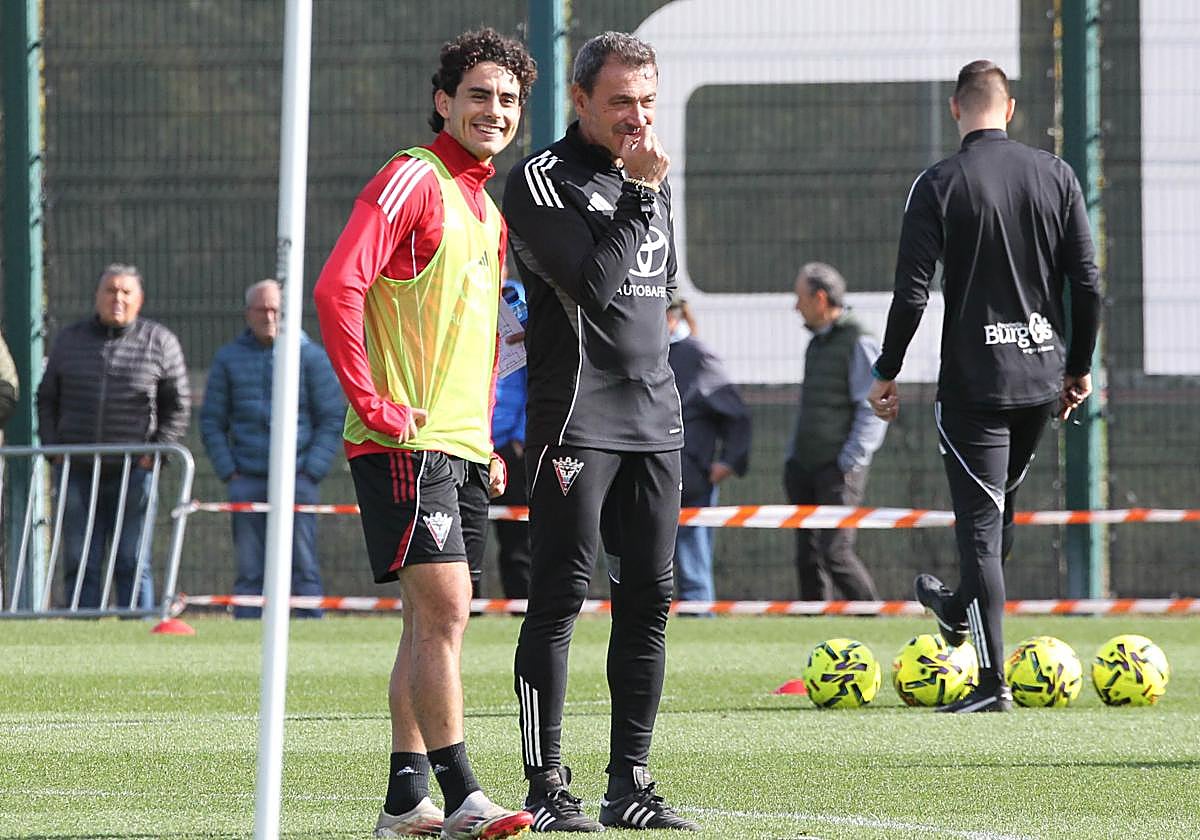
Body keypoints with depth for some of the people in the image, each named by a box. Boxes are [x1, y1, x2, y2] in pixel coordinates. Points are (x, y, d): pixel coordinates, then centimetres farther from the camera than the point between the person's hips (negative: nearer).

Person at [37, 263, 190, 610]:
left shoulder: (160, 342, 4)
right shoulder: (69, 340, 11)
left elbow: (178, 405, 6)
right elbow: (47, 399, 17)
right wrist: (51, 445, 4)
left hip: (134, 472, -2)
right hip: (78, 471, 2)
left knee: (133, 564, -1)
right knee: (79, 563, 1)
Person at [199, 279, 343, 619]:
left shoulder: (311, 356, 5)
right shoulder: (228, 358, 11)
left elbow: (333, 419, 4)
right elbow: (211, 422, 13)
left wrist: (311, 472, -4)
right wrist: (228, 472, 2)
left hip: (297, 479, -2)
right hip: (247, 481, 2)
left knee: (304, 568, -5)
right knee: (249, 572, 0)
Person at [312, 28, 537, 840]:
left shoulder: (488, 209, 19)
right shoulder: (413, 181, -9)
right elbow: (338, 287, -20)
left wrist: (488, 438, 20)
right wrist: (372, 404, -21)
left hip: (463, 445, 9)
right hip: (408, 441, -9)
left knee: (435, 622, 9)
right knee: (443, 611, -14)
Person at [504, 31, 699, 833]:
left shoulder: (653, 173, 16)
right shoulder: (543, 178, -7)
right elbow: (592, 282, -19)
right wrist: (639, 195, -15)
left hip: (654, 420, 7)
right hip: (575, 421, -7)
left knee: (649, 598, 6)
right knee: (562, 595, -7)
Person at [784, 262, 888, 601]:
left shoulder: (859, 343, -8)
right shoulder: (816, 344, 19)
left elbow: (873, 411, -13)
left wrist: (849, 462, -18)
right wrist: (792, 460, 19)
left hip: (839, 470, -8)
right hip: (806, 468, 8)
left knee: (835, 552, -14)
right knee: (808, 556, 4)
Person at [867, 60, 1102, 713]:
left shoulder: (939, 186, -8)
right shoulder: (1055, 175, 3)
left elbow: (912, 291, -11)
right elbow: (1087, 283, 3)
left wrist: (887, 374, 0)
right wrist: (1079, 366, 15)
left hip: (975, 380, -5)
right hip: (1043, 377, 5)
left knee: (980, 524, -3)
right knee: (1000, 501, 25)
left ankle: (993, 681, -8)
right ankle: (962, 608, 48)